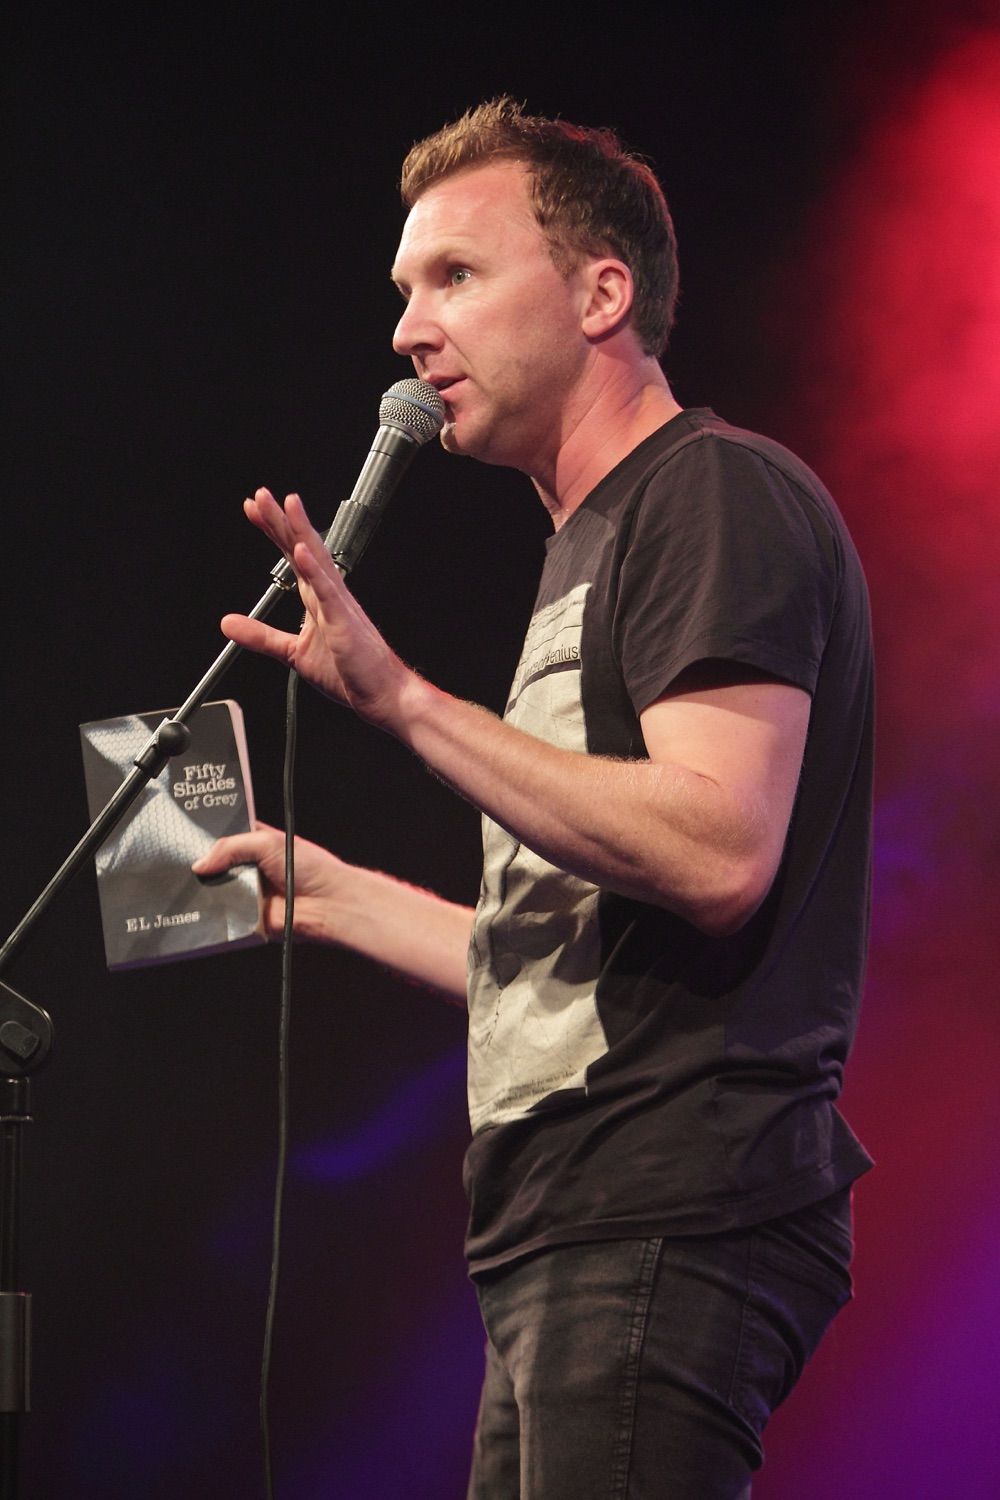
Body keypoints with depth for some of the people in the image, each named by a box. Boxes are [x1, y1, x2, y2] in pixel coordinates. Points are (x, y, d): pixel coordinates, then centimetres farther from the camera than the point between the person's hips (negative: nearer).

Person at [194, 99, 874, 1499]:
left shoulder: (720, 494, -6)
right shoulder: (596, 546, 25)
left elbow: (718, 854, -21)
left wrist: (403, 699, -21)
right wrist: (330, 893, 30)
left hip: (668, 1225, -10)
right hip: (575, 1241, 10)